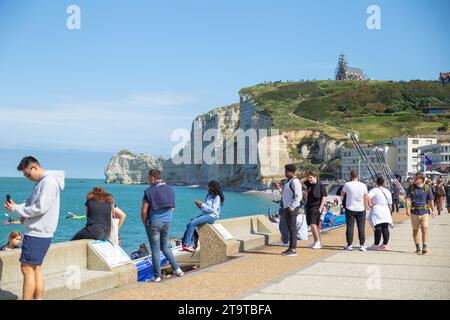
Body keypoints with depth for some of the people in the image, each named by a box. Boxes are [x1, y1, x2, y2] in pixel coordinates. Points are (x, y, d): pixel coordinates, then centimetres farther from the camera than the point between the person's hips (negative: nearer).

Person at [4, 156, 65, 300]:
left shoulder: (49, 181, -16)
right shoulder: (41, 182, 15)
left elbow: (40, 208, -22)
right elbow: (33, 204, 22)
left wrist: (16, 209, -12)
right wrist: (24, 214, 1)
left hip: (37, 234, -10)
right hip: (37, 233, 10)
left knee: (27, 268, -7)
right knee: (35, 268, 13)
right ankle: (38, 298, 18)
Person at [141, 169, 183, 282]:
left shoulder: (150, 191, -14)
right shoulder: (170, 189, 5)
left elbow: (144, 210, -15)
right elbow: (172, 207, 12)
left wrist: (144, 222, 1)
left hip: (154, 223, -6)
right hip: (167, 222, 6)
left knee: (155, 250, 2)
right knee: (165, 247, 20)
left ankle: (157, 276, 7)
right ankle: (177, 269, 14)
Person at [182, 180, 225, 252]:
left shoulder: (217, 197, -9)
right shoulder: (208, 195, 15)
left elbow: (213, 209, -18)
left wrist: (202, 204, -19)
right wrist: (199, 205, -4)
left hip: (211, 216, -8)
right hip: (204, 214, 8)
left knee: (192, 223, -23)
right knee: (189, 224, -10)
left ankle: (186, 244, -19)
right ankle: (190, 245, -11)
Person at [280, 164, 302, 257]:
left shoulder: (295, 181, -14)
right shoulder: (288, 181, 17)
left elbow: (298, 196, -20)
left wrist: (291, 207, -22)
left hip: (292, 208, -10)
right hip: (287, 207, 10)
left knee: (292, 228, -8)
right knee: (290, 228, 13)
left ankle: (293, 250, -6)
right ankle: (291, 248, 18)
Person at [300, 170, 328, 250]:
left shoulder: (320, 186, -11)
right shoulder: (309, 184, 6)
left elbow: (324, 197, -12)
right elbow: (300, 182, 19)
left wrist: (320, 208, -16)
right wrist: (306, 178, 3)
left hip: (316, 208, -7)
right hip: (309, 207, 7)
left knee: (313, 224, -15)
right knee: (312, 225, 10)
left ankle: (318, 242, -9)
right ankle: (315, 242, 19)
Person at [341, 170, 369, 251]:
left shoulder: (347, 185, -8)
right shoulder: (363, 185, -1)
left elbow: (342, 195, 9)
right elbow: (366, 198, 5)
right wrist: (365, 207, 17)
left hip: (350, 209, -1)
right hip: (361, 209, 2)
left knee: (350, 227, 4)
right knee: (361, 228, 6)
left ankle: (349, 245, 5)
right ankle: (362, 245, 6)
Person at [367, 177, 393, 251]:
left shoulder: (374, 190, -6)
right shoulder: (387, 191, 11)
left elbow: (368, 197, -24)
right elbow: (389, 204, 16)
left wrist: (370, 204, -10)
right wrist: (390, 213, 26)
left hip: (376, 211, -5)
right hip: (386, 211, 5)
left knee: (377, 228, -5)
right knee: (385, 228, 8)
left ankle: (376, 245, -3)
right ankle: (385, 244, 11)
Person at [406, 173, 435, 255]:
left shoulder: (427, 187, 0)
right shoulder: (411, 187, 1)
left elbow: (431, 200, 5)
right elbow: (408, 199, -4)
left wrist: (433, 210, 2)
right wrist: (407, 209, -17)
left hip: (424, 212, -1)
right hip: (414, 212, 1)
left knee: (425, 229, -13)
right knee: (415, 230, 7)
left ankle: (424, 247, -13)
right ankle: (417, 248, 18)